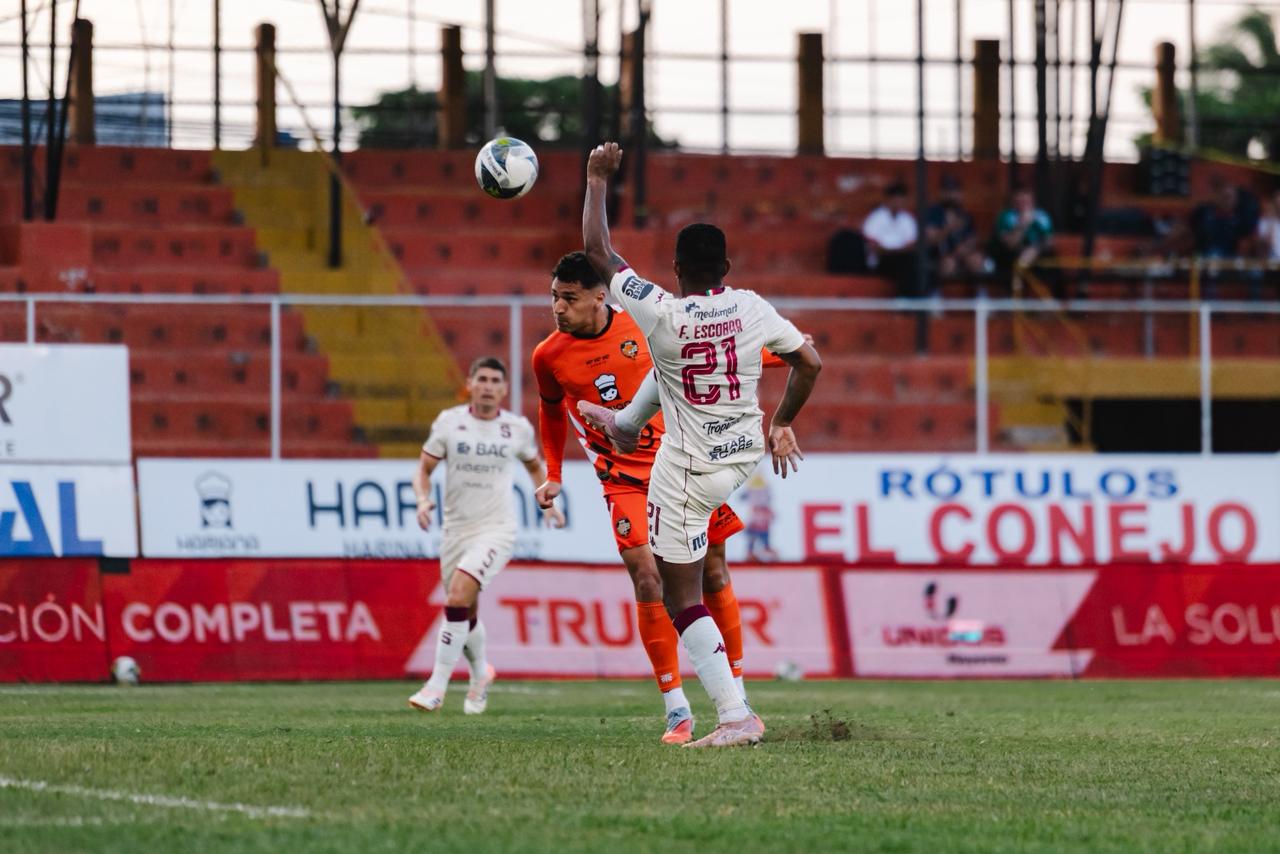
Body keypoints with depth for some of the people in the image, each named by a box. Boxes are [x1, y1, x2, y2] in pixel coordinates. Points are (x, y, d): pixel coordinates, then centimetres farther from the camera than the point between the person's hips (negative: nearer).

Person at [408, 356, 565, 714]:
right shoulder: (449, 422, -1)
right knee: (466, 615, 12)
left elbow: (535, 465, 21)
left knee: (457, 598, -23)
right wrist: (423, 500, -15)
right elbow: (423, 469, 4)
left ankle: (437, 686, -18)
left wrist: (548, 503, 9)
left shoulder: (518, 428, 0)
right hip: (456, 529, 3)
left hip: (496, 530, -3)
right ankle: (480, 674, 42)